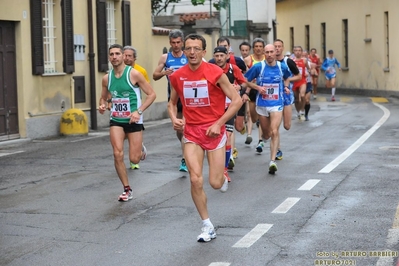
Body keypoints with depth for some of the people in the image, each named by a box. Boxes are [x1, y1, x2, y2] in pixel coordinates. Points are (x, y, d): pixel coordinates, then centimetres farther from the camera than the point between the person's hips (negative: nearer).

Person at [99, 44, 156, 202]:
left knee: (134, 159, 0)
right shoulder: (107, 78, 1)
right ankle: (127, 189, 3)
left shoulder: (133, 74, -12)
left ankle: (140, 149, 38)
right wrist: (102, 106, -7)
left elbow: (151, 94, -9)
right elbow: (103, 98, 17)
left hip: (133, 121, -3)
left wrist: (139, 111, -19)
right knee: (118, 155, -13)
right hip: (116, 120, 3)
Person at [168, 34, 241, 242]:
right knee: (195, 180, -10)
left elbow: (236, 100, -8)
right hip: (191, 131, 3)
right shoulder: (177, 76, -1)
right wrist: (174, 119, -5)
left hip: (214, 130, -2)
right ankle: (207, 227, 6)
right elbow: (172, 103, 16)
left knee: (215, 183, -3)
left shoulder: (215, 73, -12)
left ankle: (222, 176, 38)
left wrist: (219, 123, -15)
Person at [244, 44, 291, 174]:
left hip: (277, 104, 0)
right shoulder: (258, 67, -7)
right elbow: (245, 80, 0)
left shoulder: (282, 67, 0)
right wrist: (257, 87, -14)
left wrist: (286, 87, 2)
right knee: (266, 135, 13)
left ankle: (272, 161, -15)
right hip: (262, 104, 0)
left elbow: (287, 78, 21)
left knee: (274, 132, -16)